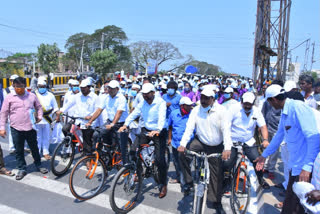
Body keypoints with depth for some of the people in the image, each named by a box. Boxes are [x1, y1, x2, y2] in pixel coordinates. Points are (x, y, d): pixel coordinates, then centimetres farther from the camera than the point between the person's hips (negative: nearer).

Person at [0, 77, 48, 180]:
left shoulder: (32, 96, 4)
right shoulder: (9, 97, 0)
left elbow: (38, 107, 19)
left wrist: (39, 116, 4)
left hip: (30, 127, 1)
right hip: (16, 129, -1)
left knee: (34, 148, 12)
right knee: (19, 150, 9)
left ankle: (38, 165, 29)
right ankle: (22, 169, 24)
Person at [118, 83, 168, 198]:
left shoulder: (160, 102, -13)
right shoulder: (142, 103, 5)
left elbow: (162, 117, -27)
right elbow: (133, 114, -2)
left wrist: (157, 130, -43)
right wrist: (125, 125, -17)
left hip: (159, 132, -5)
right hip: (145, 130, 5)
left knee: (160, 159, -7)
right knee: (133, 150, -9)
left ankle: (163, 185, 12)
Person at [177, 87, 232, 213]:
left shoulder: (221, 110, -15)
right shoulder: (196, 110, -9)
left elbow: (226, 130, -23)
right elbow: (189, 128, -16)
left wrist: (227, 148, -37)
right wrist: (183, 144, -30)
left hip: (216, 147, -1)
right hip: (200, 142, 1)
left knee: (216, 174, 7)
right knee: (183, 155, -24)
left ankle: (216, 201, 27)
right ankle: (189, 182, -4)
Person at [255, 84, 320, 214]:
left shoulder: (298, 107, -20)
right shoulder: (285, 112, 10)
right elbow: (279, 135, 20)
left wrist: (307, 166, -26)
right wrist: (264, 155, 25)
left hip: (304, 167, -9)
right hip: (295, 165, 9)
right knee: (290, 200, 22)